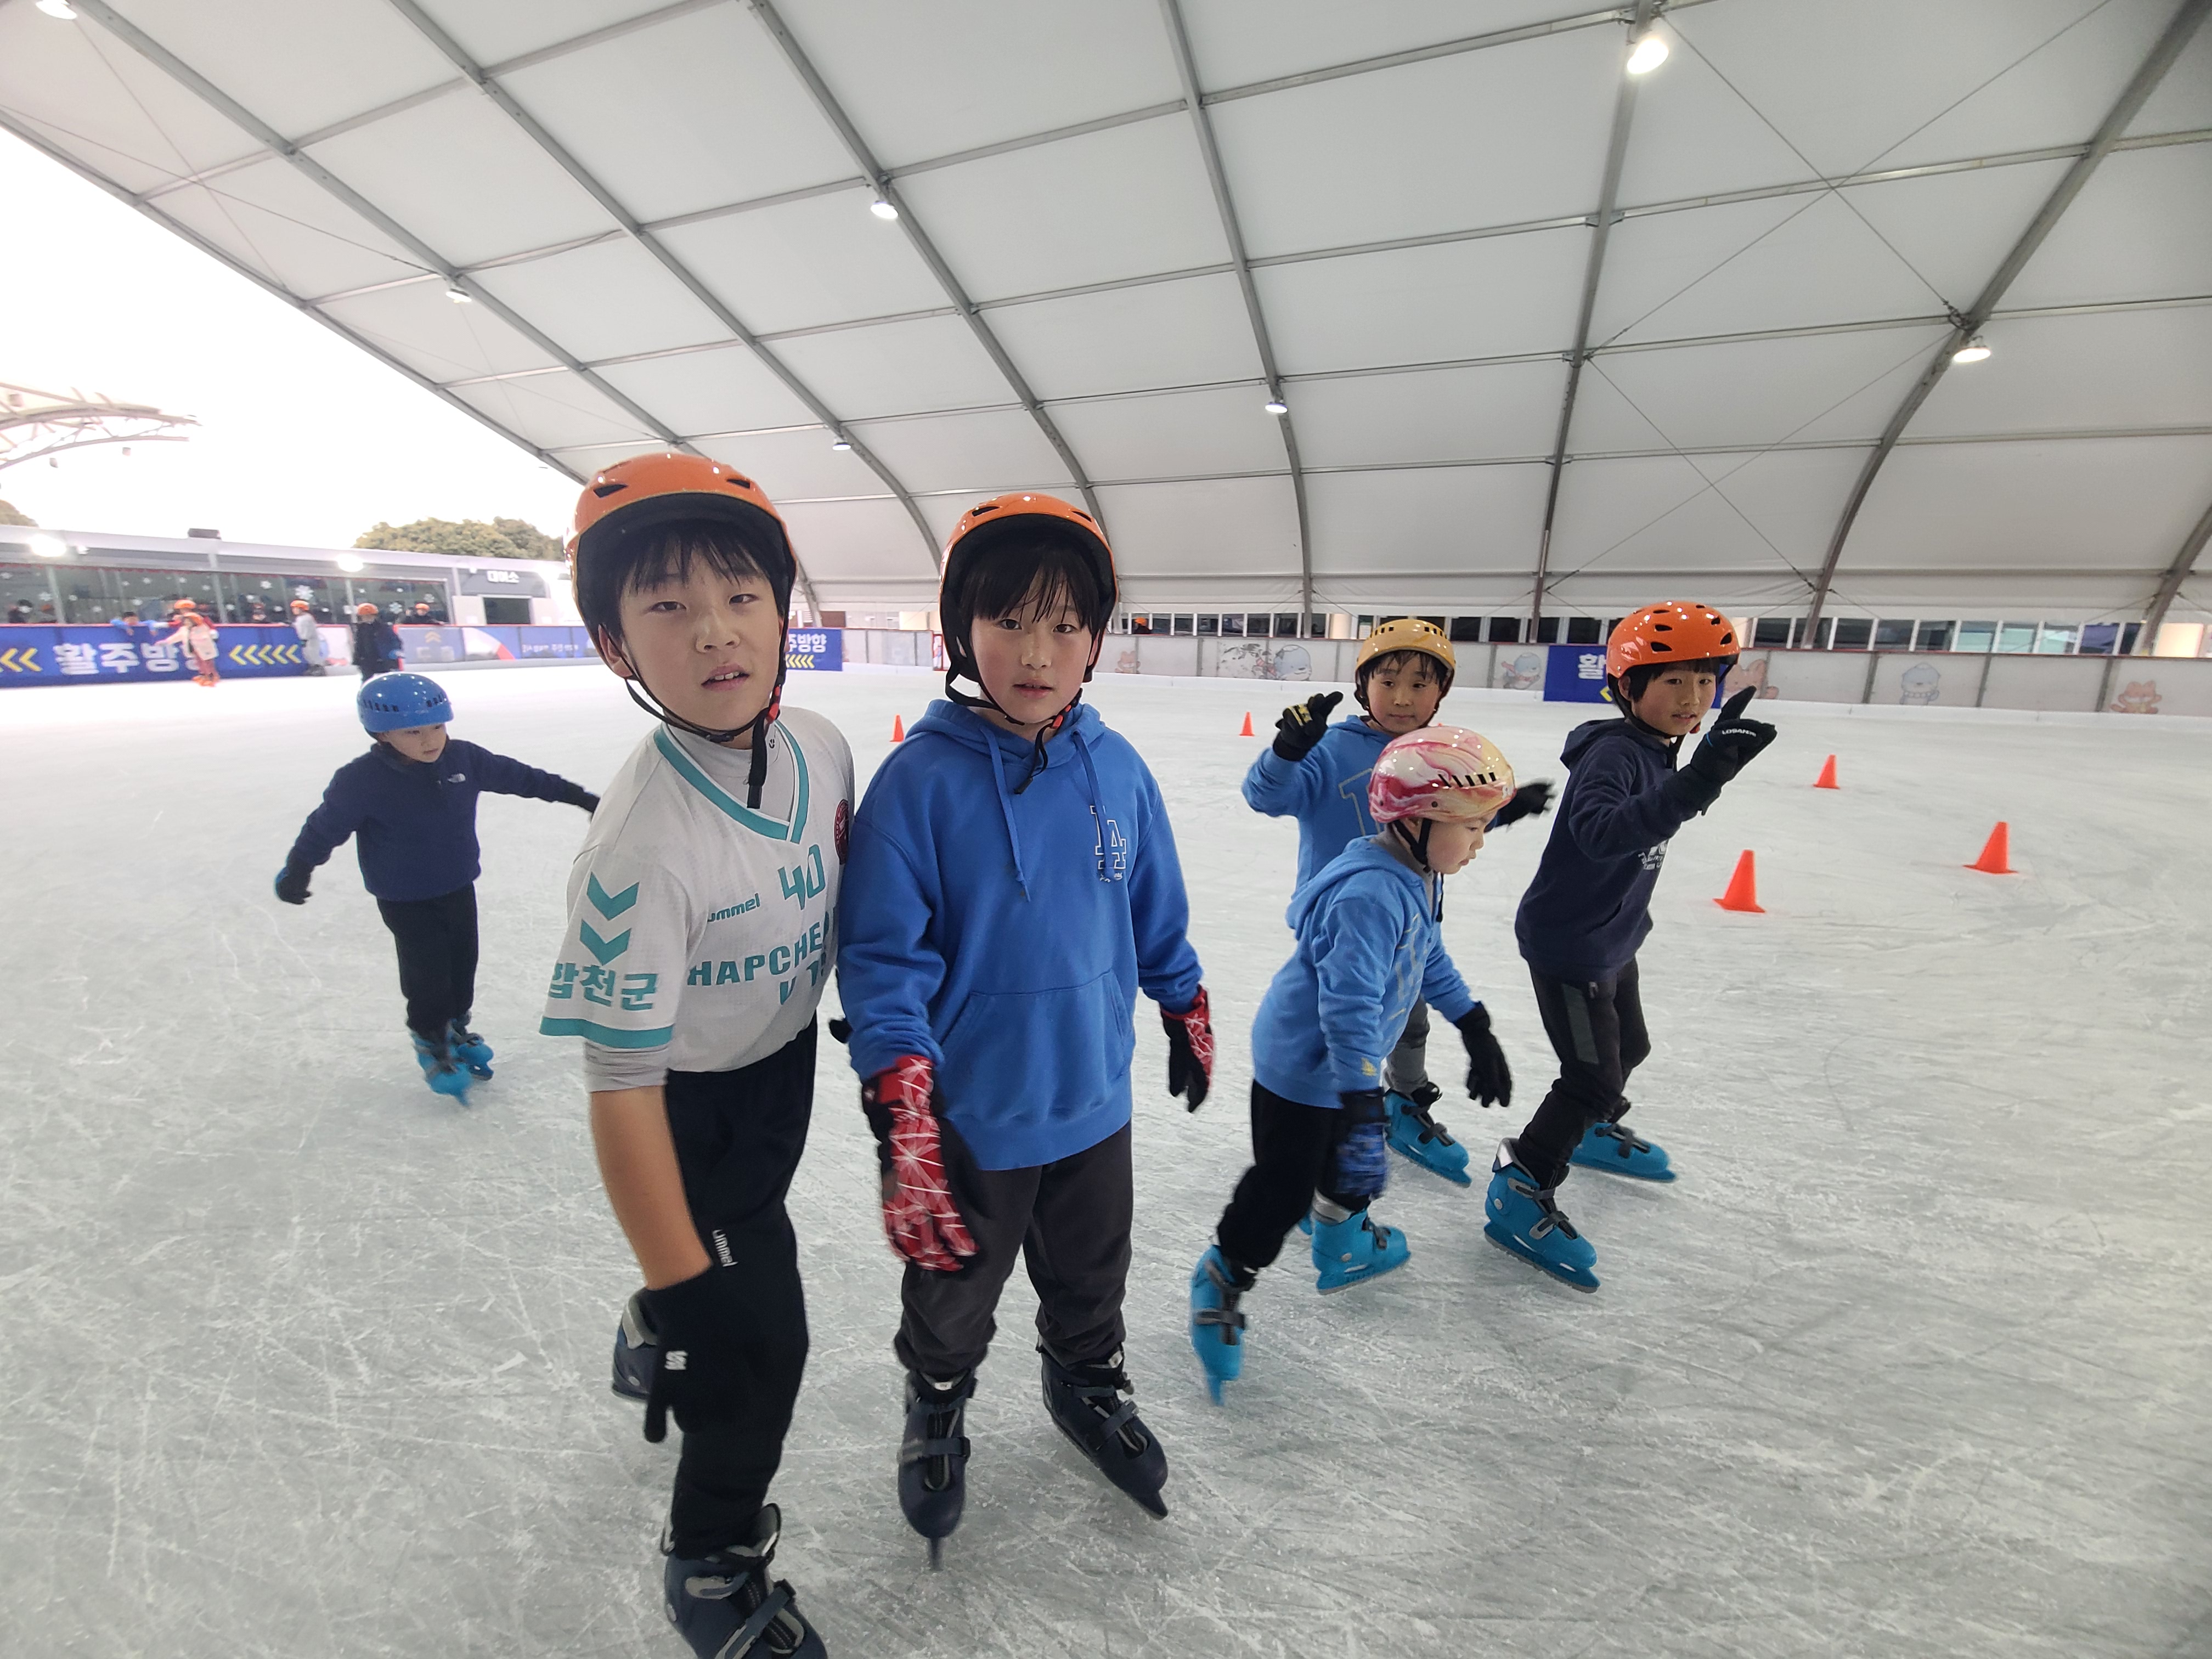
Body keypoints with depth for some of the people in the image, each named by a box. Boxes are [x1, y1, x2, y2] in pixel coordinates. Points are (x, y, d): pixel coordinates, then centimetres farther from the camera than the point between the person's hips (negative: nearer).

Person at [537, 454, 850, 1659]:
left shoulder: (822, 747, -15)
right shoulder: (643, 848, -35)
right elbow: (621, 1090, -29)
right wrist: (682, 1287, -23)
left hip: (786, 1056, 7)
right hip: (692, 1102, -7)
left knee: (756, 1231, 30)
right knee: (756, 1337, 4)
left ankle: (655, 1348, 65)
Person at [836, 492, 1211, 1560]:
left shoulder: (1117, 770, -8)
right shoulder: (921, 778, -21)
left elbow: (1156, 914, 5)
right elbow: (881, 961, -19)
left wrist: (1187, 1017, 15)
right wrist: (903, 1129, -23)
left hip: (1093, 1096, 4)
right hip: (971, 1116, -3)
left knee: (1092, 1273, 28)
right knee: (952, 1291, 24)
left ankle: (1086, 1383, 59)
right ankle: (936, 1405, 57)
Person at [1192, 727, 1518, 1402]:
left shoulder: (1417, 878, 1)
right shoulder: (1370, 894, -32)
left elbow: (1430, 960, 16)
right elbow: (1349, 1005, -34)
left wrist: (1477, 1031, 21)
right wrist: (1362, 1099, -32)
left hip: (1348, 1064, 10)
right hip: (1301, 1068, -10)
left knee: (1352, 1159, 27)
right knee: (1283, 1189, 2)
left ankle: (1343, 1246, 52)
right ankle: (1223, 1279, 24)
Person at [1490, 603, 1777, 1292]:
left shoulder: (1657, 749, 1)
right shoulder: (1614, 753, -27)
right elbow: (1599, 832, -49)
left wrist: (1709, 763, 13)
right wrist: (1694, 784, -56)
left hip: (1613, 939, 10)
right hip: (1568, 946, -10)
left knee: (1629, 1048, 28)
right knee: (1591, 1075, -5)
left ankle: (1593, 1131, 55)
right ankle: (1518, 1195, 10)